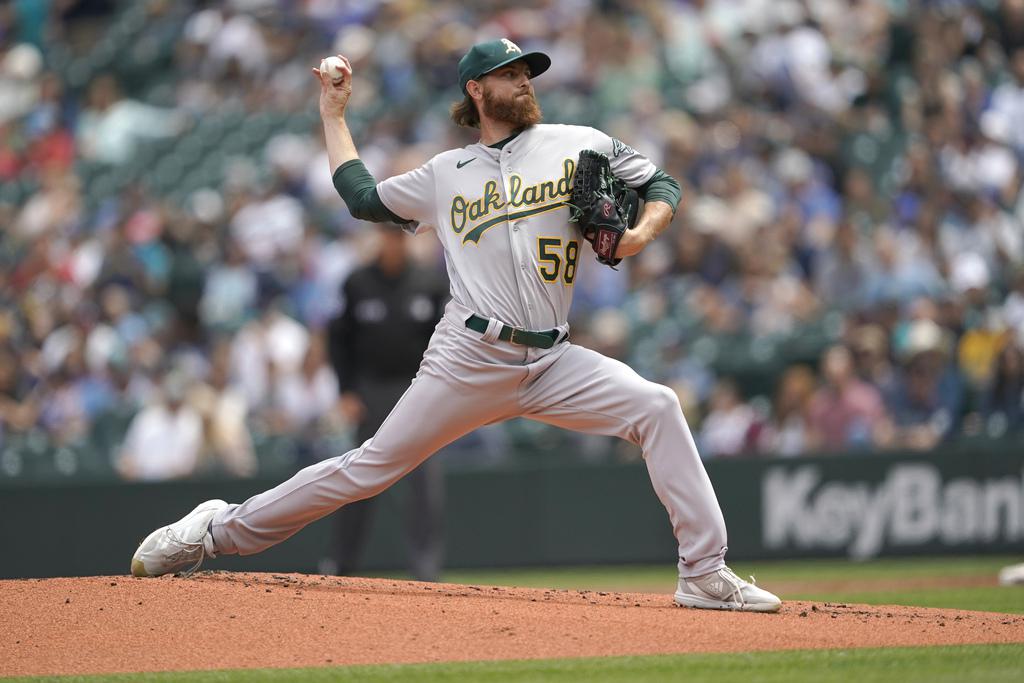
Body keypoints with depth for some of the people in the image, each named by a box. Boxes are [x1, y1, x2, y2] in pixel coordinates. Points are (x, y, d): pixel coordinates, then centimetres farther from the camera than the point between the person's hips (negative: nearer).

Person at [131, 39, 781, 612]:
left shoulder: (581, 146, 11)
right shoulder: (446, 173, 14)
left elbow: (662, 187, 14)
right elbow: (362, 196, 24)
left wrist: (642, 232, -7)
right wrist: (333, 113, 29)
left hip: (551, 363, 1)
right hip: (469, 358, -1)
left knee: (656, 407, -20)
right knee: (374, 465, -3)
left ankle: (705, 573, -18)